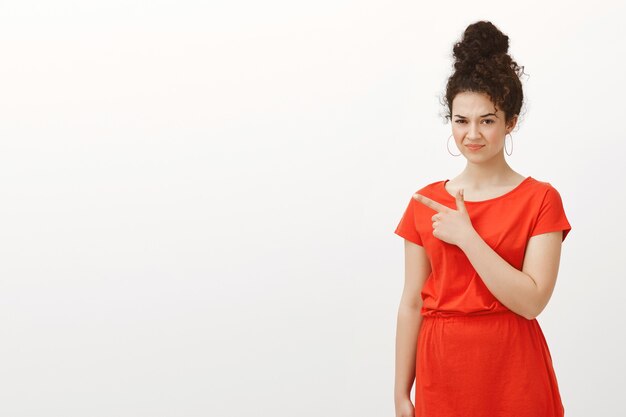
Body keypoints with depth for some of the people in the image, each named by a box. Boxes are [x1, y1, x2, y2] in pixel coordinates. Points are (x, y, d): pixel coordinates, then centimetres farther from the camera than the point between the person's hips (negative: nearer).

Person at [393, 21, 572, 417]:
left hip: (512, 372, -2)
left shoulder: (540, 199, -4)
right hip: (442, 370, 2)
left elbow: (531, 301, -14)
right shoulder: (425, 203, 4)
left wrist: (466, 236, -15)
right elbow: (412, 303, 4)